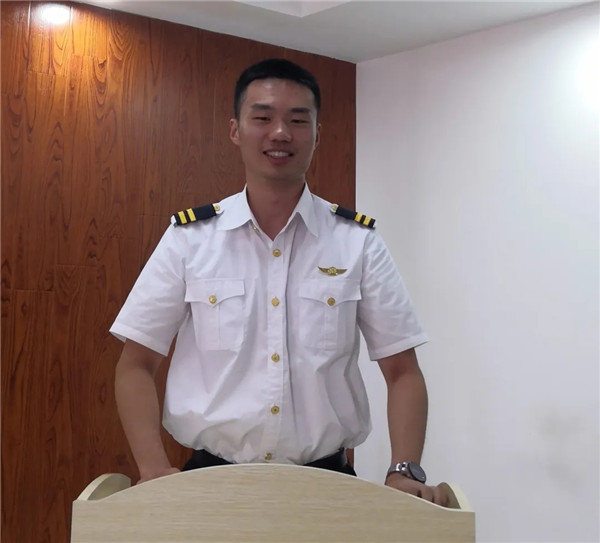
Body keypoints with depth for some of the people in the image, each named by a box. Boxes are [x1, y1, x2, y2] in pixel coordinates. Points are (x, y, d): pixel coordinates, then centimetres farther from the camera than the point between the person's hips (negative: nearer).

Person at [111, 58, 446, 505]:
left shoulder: (359, 242, -2)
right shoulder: (189, 239, -2)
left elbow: (402, 371, 0)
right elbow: (137, 365, 0)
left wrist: (405, 471, -14)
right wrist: (155, 470, -13)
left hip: (326, 481, 1)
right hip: (211, 478, 0)